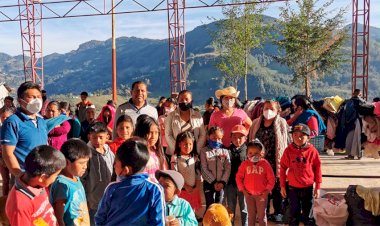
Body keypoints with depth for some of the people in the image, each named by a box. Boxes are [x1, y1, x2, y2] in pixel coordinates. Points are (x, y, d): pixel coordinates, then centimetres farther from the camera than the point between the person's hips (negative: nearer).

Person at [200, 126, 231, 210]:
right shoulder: (204, 151, -2)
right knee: (210, 206, 2)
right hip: (209, 183, -1)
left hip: (221, 183, 2)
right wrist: (213, 182, -11)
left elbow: (228, 168, -3)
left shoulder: (224, 151, 3)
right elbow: (204, 169, -7)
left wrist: (222, 182, -12)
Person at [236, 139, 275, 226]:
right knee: (251, 215, 14)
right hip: (249, 194, 2)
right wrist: (243, 190, -4)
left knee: (262, 215, 9)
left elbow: (271, 179, -6)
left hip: (262, 194, -2)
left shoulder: (265, 163, -9)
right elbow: (239, 177, 0)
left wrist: (267, 191, -10)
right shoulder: (245, 164, -4)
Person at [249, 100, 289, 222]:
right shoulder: (256, 123, 5)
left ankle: (278, 212, 25)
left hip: (276, 162, -3)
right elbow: (251, 142, 7)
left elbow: (285, 144, -8)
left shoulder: (281, 123, -4)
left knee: (276, 187, 9)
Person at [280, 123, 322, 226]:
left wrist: (318, 187, 0)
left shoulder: (312, 151, -9)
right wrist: (282, 186, 0)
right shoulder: (288, 150, -8)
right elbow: (283, 168, -1)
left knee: (308, 214, 14)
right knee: (293, 214, 14)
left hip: (308, 188, 0)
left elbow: (317, 169, -2)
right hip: (293, 188, 0)